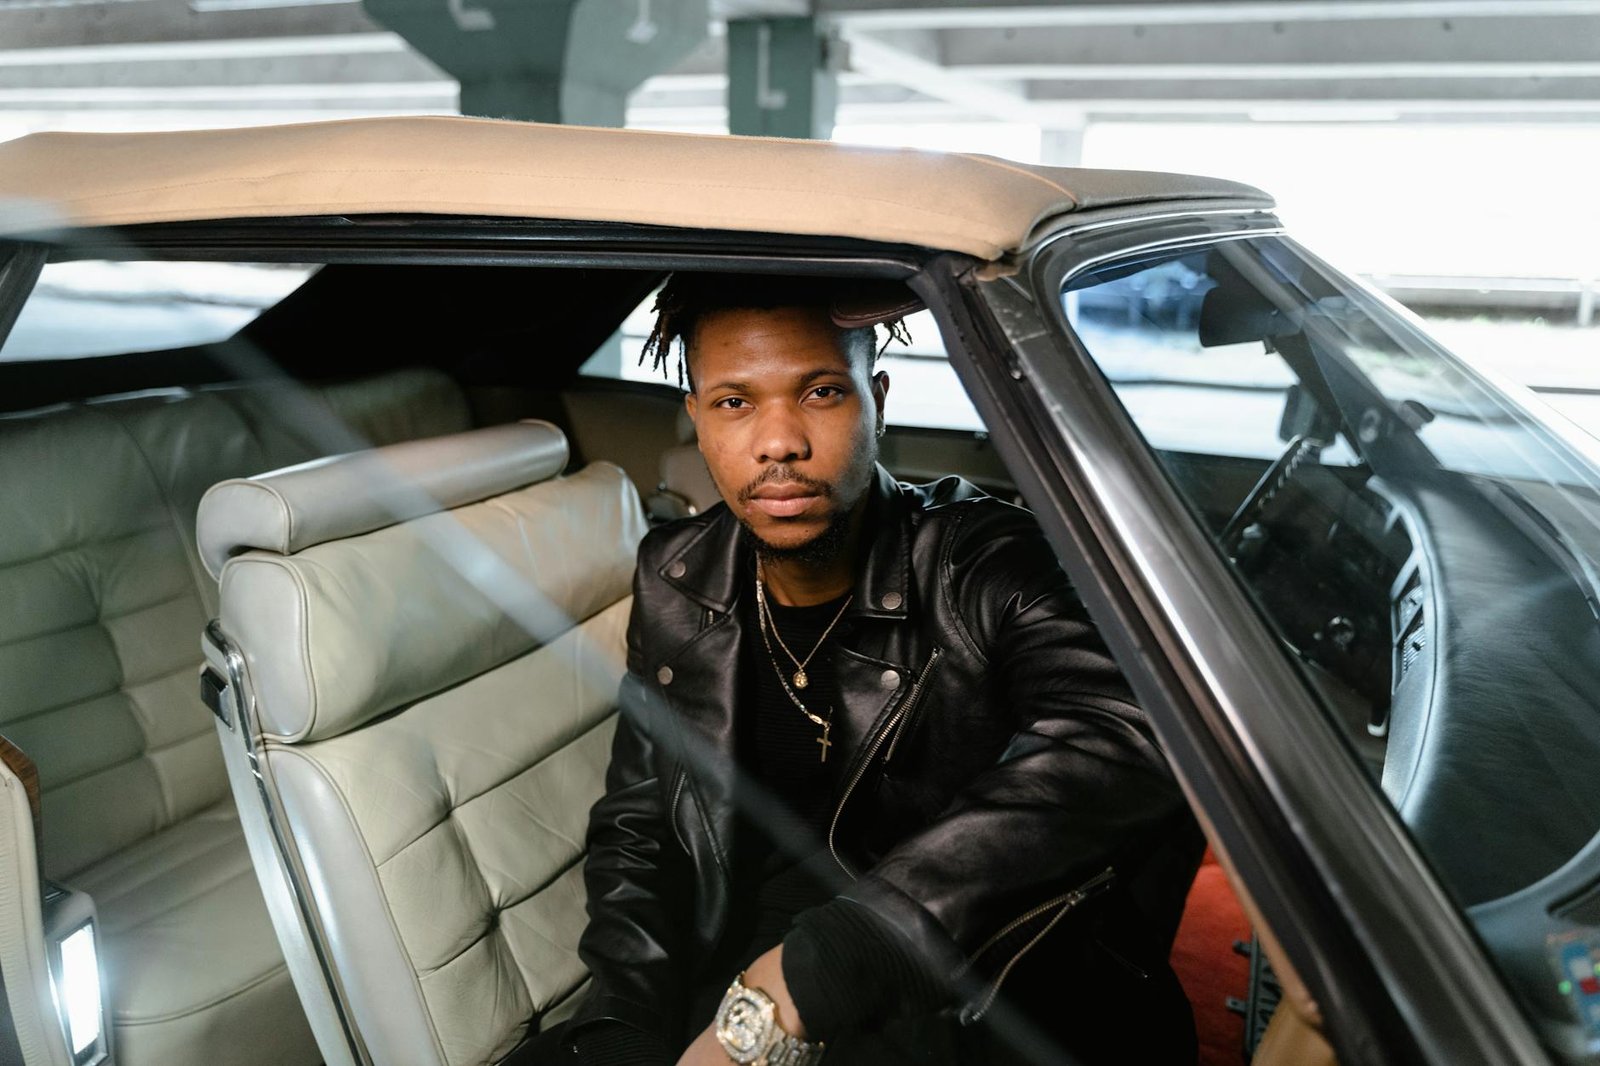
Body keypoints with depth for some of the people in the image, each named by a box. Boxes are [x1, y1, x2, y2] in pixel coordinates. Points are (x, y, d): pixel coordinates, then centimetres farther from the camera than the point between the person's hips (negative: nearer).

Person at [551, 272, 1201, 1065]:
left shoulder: (984, 566, -15)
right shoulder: (675, 580, 0)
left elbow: (1124, 746, -33)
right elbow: (633, 830, 8)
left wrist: (784, 992, -36)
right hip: (727, 989, 2)